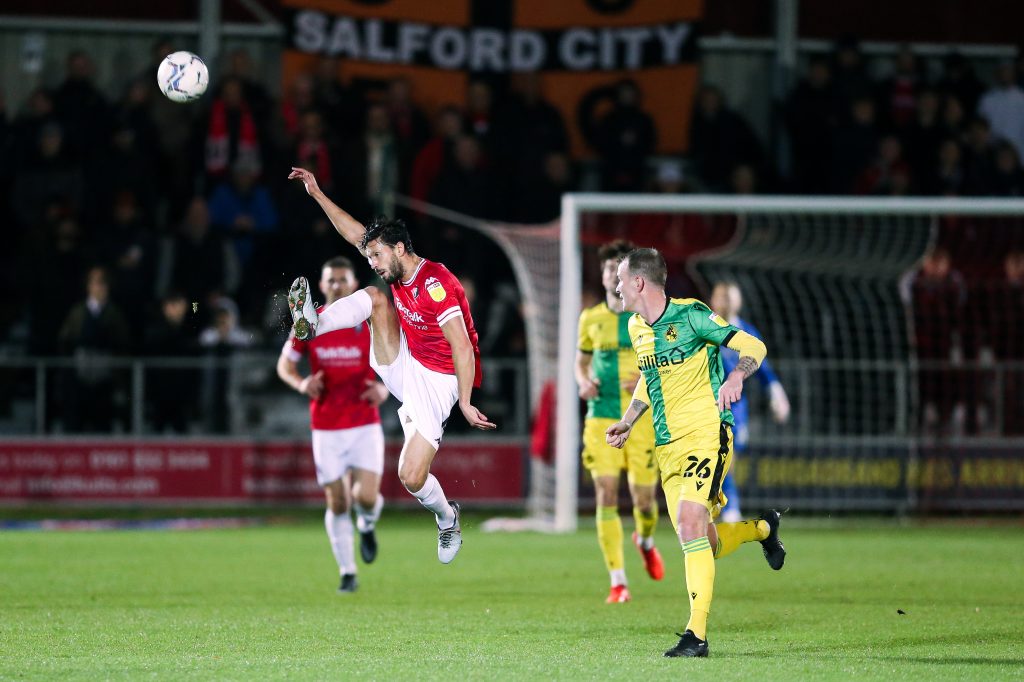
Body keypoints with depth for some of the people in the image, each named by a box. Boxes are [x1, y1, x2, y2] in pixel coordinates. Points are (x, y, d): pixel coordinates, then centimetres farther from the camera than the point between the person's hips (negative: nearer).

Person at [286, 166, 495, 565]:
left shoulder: (434, 285, -24)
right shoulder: (399, 273, 3)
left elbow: (463, 348, -28)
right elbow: (357, 234, 15)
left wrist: (465, 404, -32)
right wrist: (317, 194, 12)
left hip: (435, 384, -8)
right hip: (402, 366, 8)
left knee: (411, 477, -12)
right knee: (375, 297, -5)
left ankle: (446, 518, 17)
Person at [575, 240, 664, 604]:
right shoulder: (591, 319, 7)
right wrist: (584, 382, -1)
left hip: (643, 419, -1)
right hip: (601, 419, 1)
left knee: (644, 499, 2)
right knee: (606, 496, -10)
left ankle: (646, 541, 40)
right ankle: (617, 582, -4)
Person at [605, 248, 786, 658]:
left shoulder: (690, 315, -10)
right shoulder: (637, 327, 12)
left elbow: (754, 347, -12)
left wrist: (735, 378, -31)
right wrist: (627, 422, 24)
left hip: (706, 433, -7)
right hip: (667, 447, 7)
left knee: (689, 519, -24)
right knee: (706, 547, 5)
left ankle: (697, 634, -24)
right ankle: (763, 528, 38)